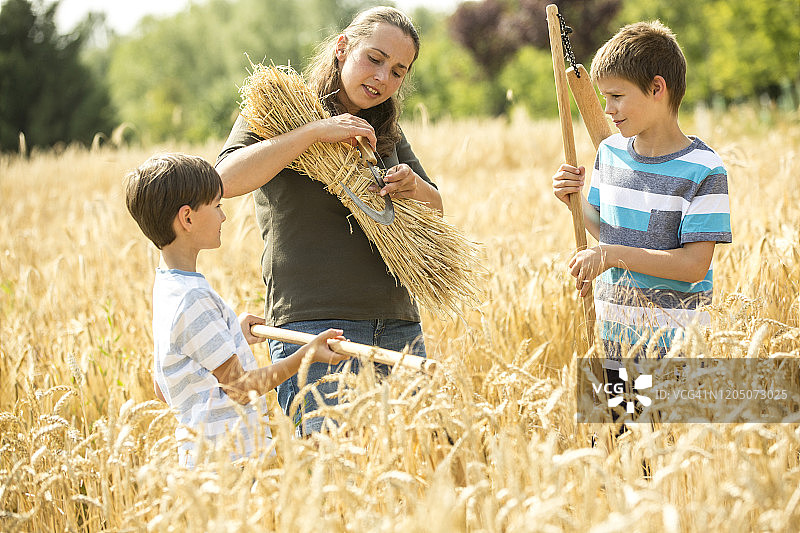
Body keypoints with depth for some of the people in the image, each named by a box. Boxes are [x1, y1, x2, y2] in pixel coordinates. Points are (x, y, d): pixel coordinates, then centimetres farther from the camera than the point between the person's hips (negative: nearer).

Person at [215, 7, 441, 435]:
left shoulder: (386, 134, 20)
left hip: (399, 327, 6)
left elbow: (435, 214, 20)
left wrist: (414, 187, -3)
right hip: (314, 322, -6)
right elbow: (227, 179, -16)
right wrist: (315, 131, -18)